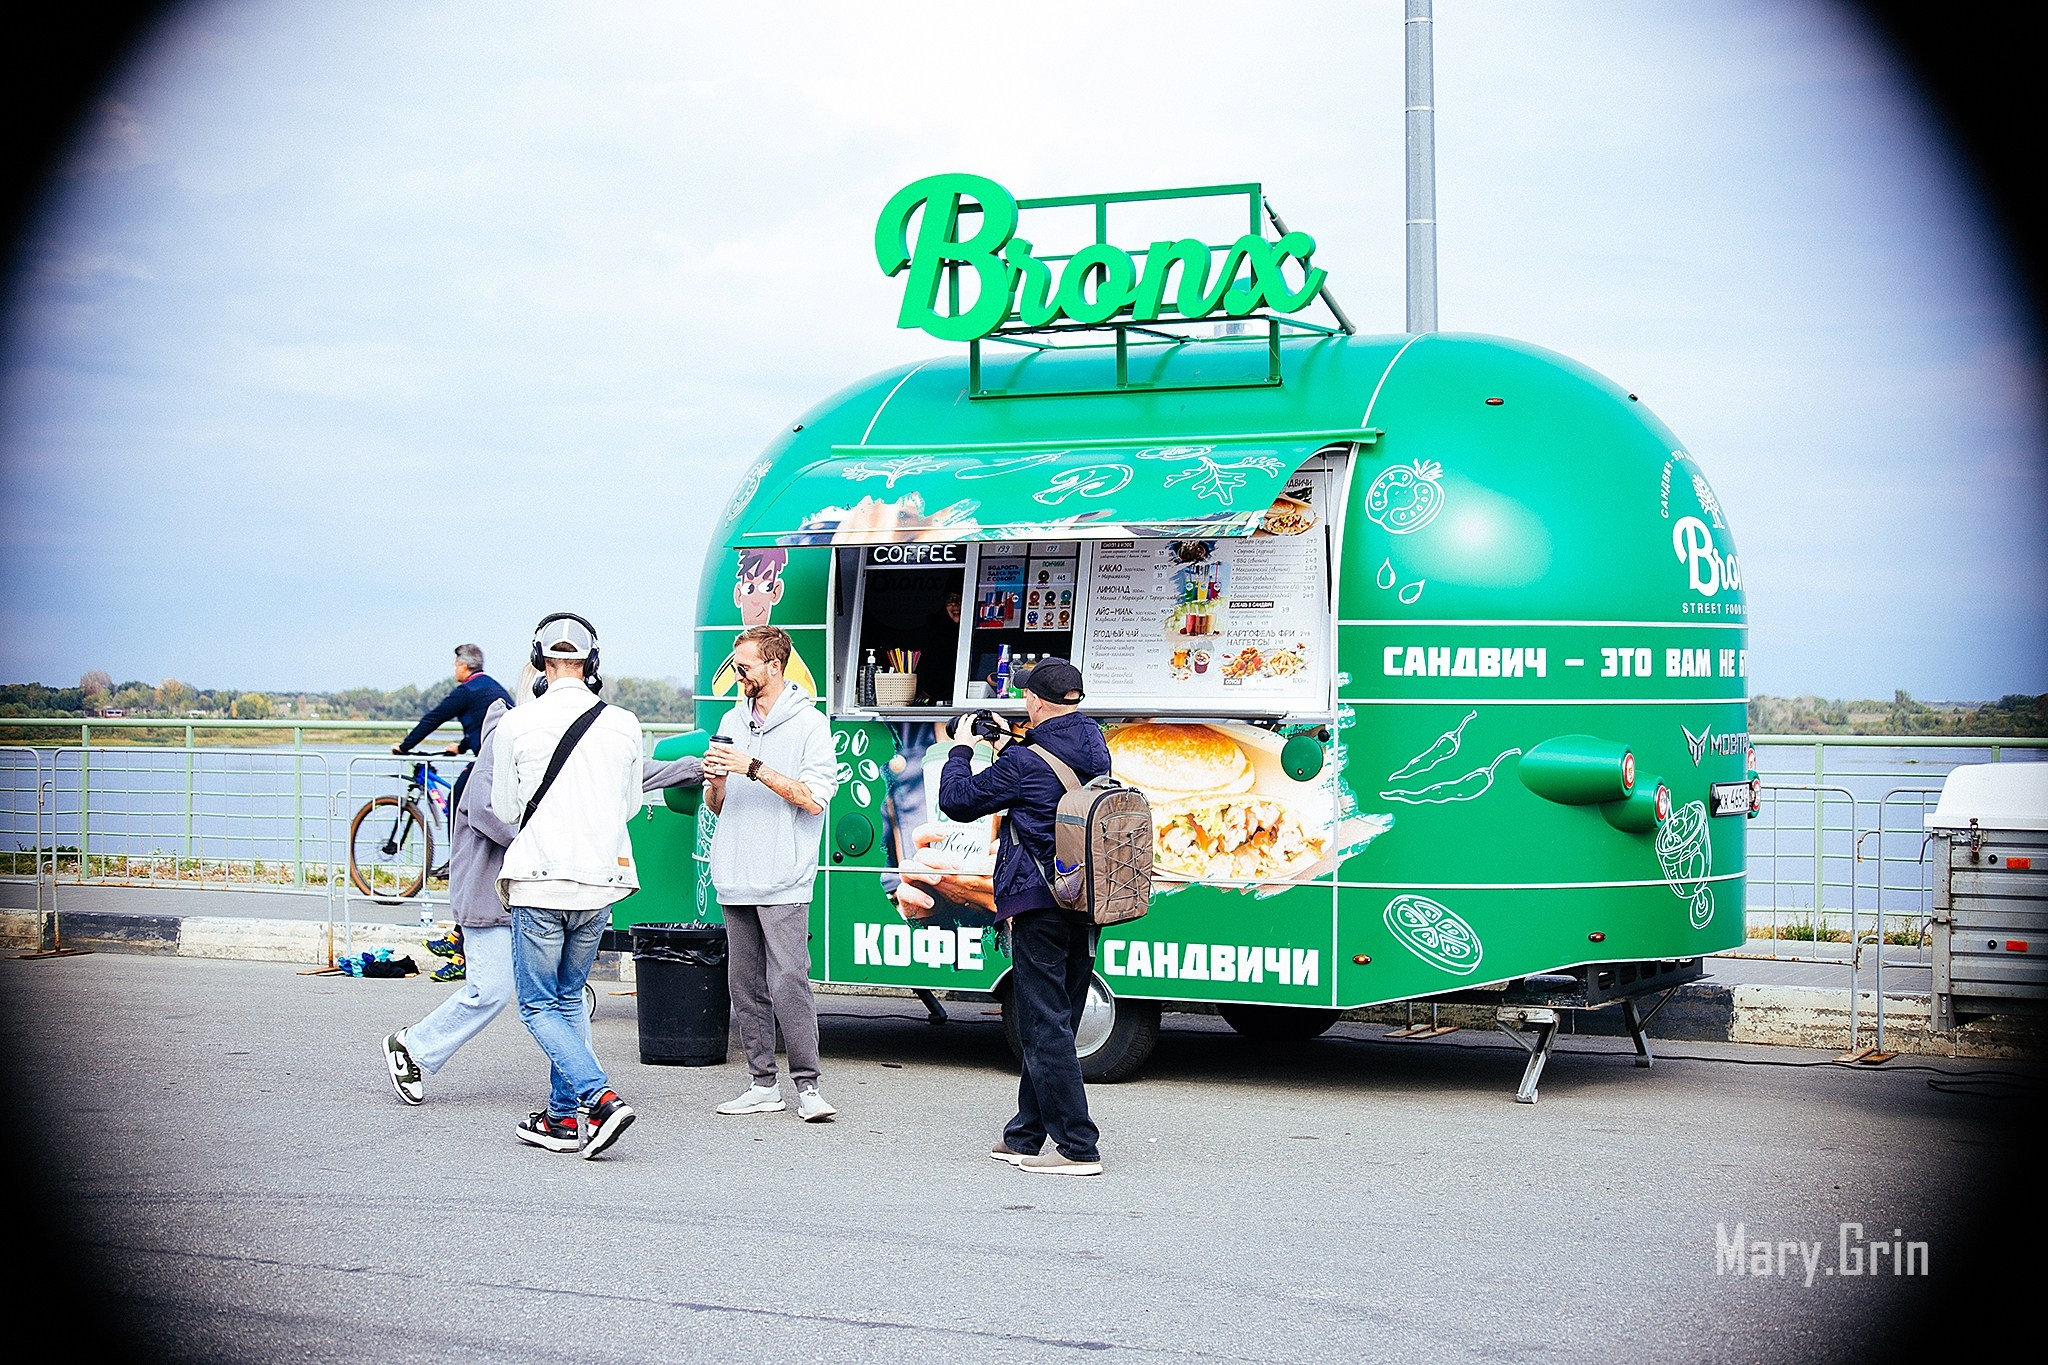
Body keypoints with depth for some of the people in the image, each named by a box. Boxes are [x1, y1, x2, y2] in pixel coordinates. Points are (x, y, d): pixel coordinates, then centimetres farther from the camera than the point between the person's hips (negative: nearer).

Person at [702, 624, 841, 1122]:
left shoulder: (808, 725, -3)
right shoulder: (732, 722, 16)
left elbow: (813, 799, -13)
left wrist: (754, 768, -17)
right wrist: (715, 780, -2)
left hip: (783, 884, -7)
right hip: (735, 881, 7)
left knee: (788, 982, -12)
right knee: (746, 986, 7)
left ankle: (807, 1085, -7)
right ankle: (763, 1085, 12)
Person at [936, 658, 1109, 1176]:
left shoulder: (1025, 763, -15)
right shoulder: (1096, 750, 8)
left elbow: (957, 800, -4)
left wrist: (961, 749, 12)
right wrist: (1004, 746, 27)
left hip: (1038, 905, -8)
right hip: (1086, 904, 8)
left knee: (1045, 1027, -5)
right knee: (1052, 1023, 15)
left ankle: (1078, 1147, -9)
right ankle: (1025, 1135, 24)